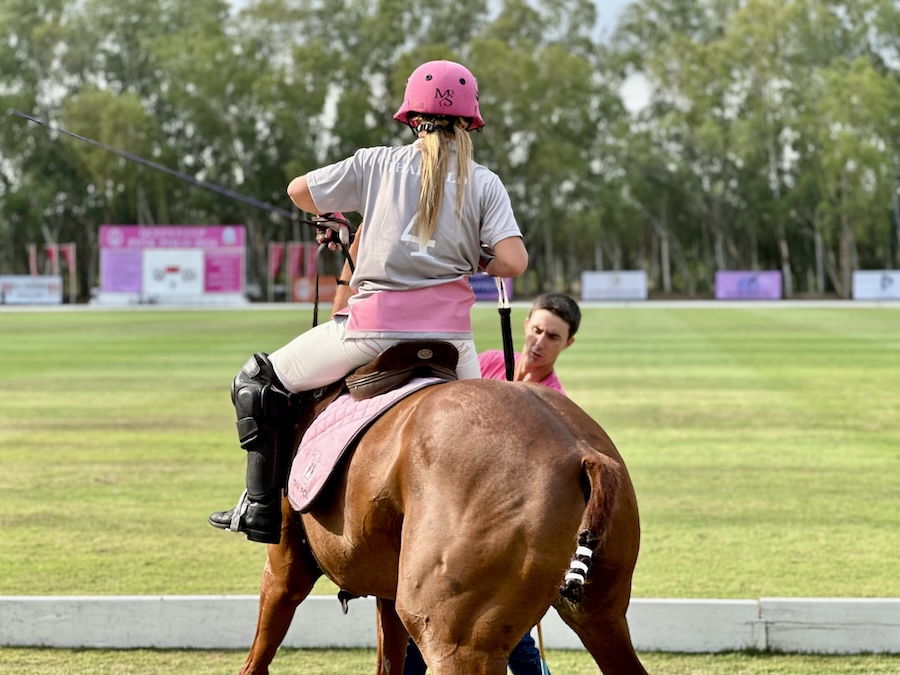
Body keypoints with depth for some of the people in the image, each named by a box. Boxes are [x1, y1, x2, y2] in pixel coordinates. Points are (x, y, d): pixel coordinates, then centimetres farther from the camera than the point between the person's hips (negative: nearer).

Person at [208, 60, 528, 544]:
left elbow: (299, 191, 10)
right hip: (448, 331, 2)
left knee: (258, 381, 14)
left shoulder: (377, 164, 5)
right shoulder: (484, 184, 4)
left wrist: (344, 222, 28)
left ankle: (263, 506, 8)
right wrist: (471, 259, 14)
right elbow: (513, 262, -7)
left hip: (374, 323, -2)